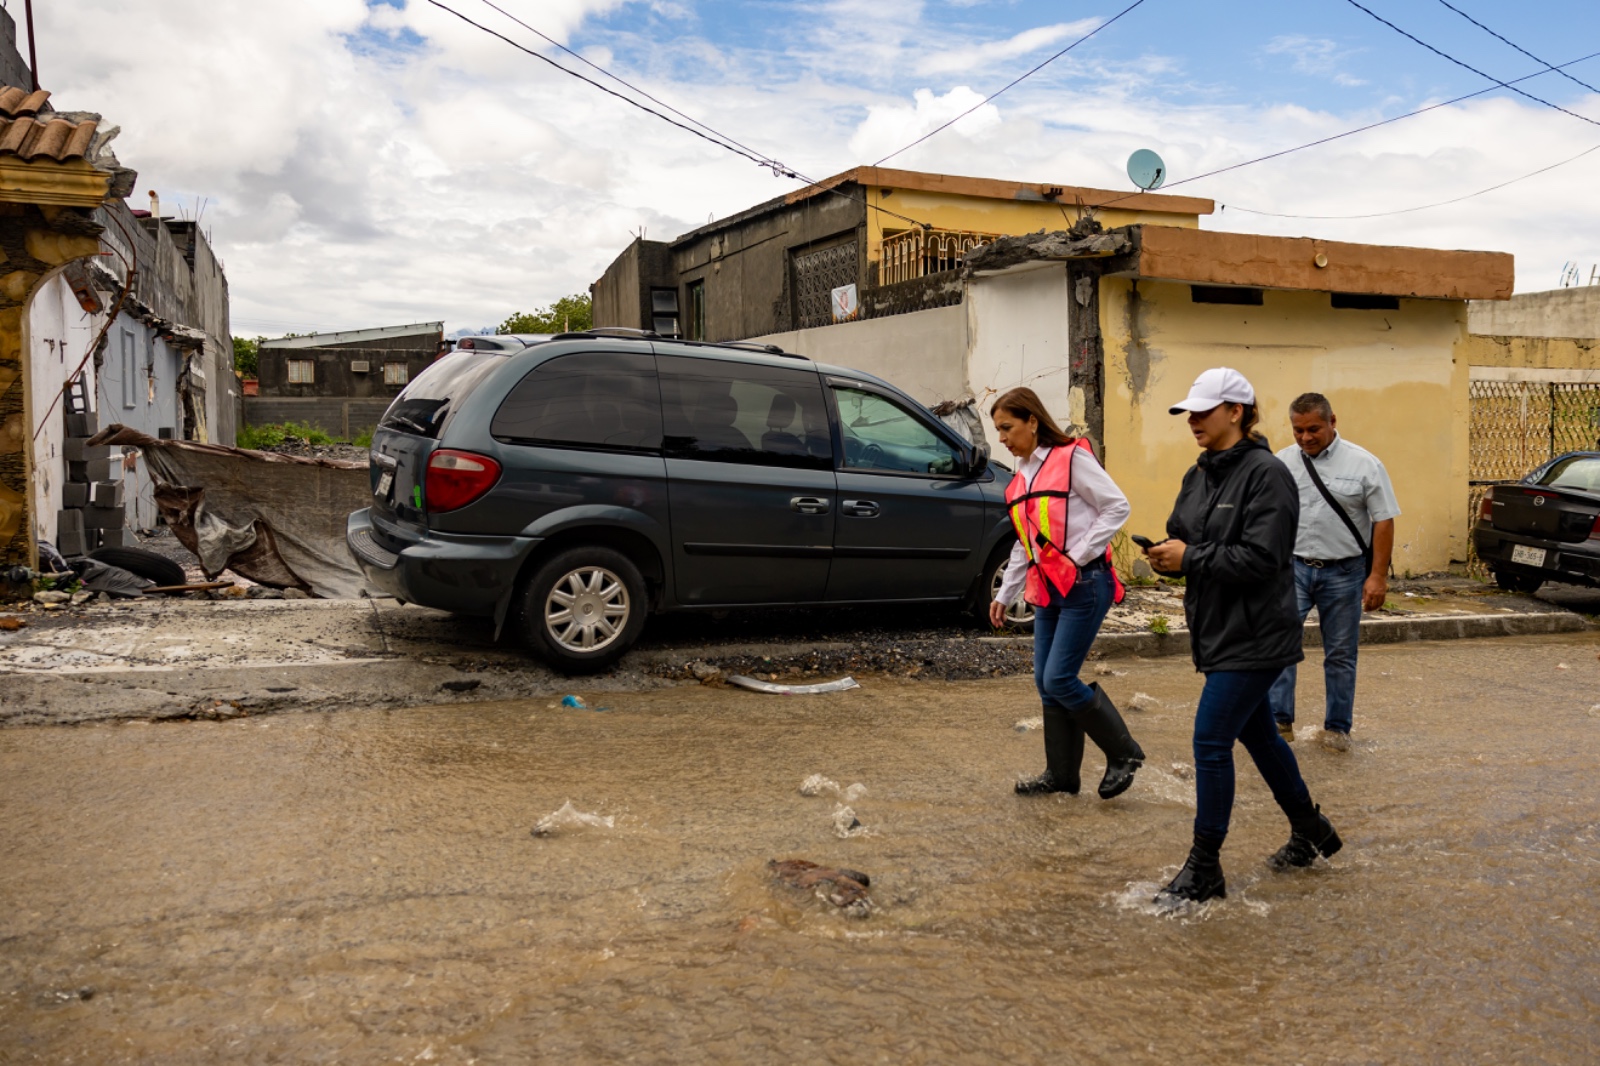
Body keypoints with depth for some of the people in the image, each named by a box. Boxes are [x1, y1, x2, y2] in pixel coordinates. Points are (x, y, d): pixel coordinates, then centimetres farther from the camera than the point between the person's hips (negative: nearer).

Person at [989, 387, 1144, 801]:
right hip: (1048, 590, 8)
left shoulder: (1071, 457, -8)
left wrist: (1078, 555, -16)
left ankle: (1124, 753, 10)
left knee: (1059, 680, -10)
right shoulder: (1022, 477, 15)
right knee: (1045, 682, 8)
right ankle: (1061, 773, 20)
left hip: (1084, 585, -8)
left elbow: (1117, 506, -11)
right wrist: (1005, 594, 19)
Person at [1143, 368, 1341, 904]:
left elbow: (1260, 558, -23)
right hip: (1217, 630, 9)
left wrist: (1190, 558, -20)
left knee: (1211, 740, -8)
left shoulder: (1266, 473, -16)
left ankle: (1205, 868, 4)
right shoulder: (1199, 475, 10)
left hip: (1254, 634, -9)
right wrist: (1168, 554, -5)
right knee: (1258, 735, 20)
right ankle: (1310, 830, 40)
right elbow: (1183, 536, 17)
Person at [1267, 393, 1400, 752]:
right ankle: (1279, 720, -3)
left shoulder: (1363, 464, -5)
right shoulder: (1281, 463, 2)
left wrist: (1378, 576, -9)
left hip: (1344, 573, -1)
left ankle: (1337, 727, 22)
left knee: (1340, 654, 9)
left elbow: (1383, 521, -5)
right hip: (1293, 567, 1)